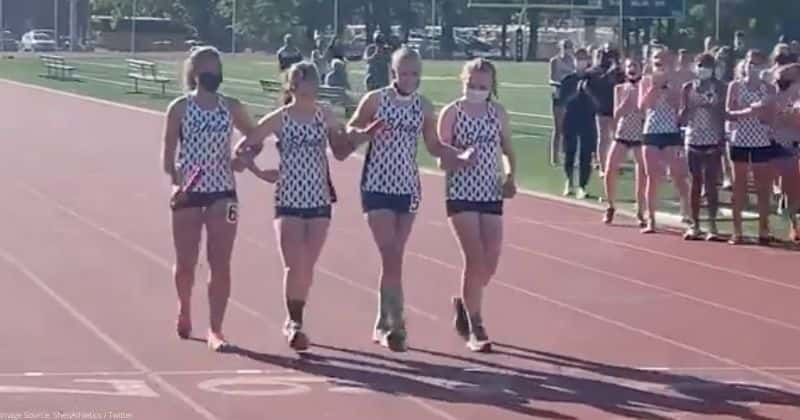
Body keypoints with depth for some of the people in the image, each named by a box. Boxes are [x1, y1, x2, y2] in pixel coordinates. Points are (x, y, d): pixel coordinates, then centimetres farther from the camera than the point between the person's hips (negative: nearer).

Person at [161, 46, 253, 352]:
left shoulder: (231, 108, 6)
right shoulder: (180, 108, -1)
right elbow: (168, 153, -3)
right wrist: (175, 183, -19)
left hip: (222, 193, 2)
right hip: (188, 193, -1)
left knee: (221, 264, -6)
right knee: (185, 263, 6)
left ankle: (215, 329, -2)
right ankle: (184, 310, 35)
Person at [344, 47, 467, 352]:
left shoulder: (424, 107, 5)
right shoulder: (375, 100, -5)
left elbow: (433, 146, 13)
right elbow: (350, 131, 2)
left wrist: (460, 155, -3)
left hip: (408, 188, 4)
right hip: (377, 186, -3)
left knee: (394, 258, 9)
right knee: (391, 257, -12)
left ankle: (383, 324, 21)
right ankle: (395, 324, -13)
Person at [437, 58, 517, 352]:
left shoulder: (498, 113, 7)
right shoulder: (452, 113, -3)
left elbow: (509, 151, 15)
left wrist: (510, 177, -2)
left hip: (491, 195, 4)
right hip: (461, 194, -4)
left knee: (490, 265, 3)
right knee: (475, 260, -10)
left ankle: (464, 303, 33)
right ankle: (475, 328, -1)